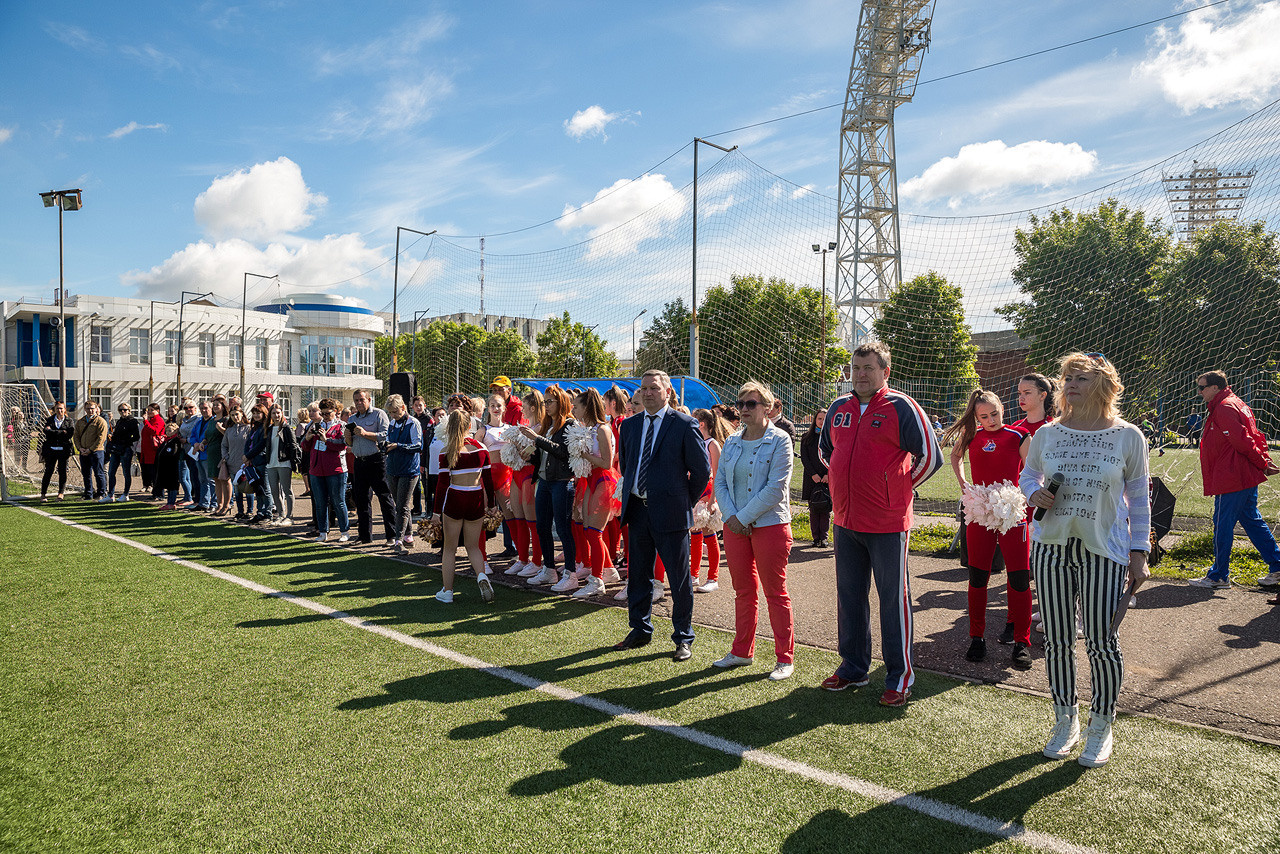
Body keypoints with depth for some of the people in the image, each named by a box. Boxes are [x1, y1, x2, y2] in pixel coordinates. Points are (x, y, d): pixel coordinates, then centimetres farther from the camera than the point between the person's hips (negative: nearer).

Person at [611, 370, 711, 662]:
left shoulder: (684, 425, -6)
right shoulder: (630, 426, 11)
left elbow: (702, 469, -2)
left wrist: (687, 501, 0)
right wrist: (631, 494, 15)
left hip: (670, 512, -5)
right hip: (637, 510, 5)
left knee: (679, 578, 3)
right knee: (638, 575, 14)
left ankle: (683, 638, 16)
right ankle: (640, 630, 30)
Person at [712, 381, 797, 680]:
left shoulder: (779, 440, -7)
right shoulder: (732, 443, 10)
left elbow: (775, 488, -15)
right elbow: (720, 483, 7)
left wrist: (744, 517, -15)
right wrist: (730, 516, -8)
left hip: (770, 524, -5)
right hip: (735, 526, 5)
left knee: (775, 593, 2)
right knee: (743, 591, 14)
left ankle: (785, 658, 13)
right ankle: (742, 651, 26)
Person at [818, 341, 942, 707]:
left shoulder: (901, 408, -9)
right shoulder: (838, 408, 9)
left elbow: (930, 456, -9)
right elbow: (825, 449, 25)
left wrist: (900, 486, 1)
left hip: (887, 524, -6)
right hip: (845, 522, 6)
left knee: (893, 600, 2)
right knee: (849, 596, 14)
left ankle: (900, 678, 14)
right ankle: (853, 668, 29)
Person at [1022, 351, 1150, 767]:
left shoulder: (1128, 437, -2)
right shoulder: (1046, 434, 3)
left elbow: (1139, 498, 3)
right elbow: (1028, 474, 18)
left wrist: (1139, 553, 0)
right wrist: (1034, 493, -7)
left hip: (1104, 551, -2)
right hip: (1051, 547, 2)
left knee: (1102, 643, 0)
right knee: (1057, 641, 9)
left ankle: (1101, 727, 21)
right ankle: (1065, 721, 27)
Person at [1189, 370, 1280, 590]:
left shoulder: (1224, 408, -15)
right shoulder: (1236, 404, 18)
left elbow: (1242, 441, -19)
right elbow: (1254, 439, 17)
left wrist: (1262, 464, -9)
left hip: (1231, 480, -11)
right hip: (1247, 477, 11)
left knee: (1222, 526, -4)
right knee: (1252, 522, 17)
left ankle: (1218, 577, 3)